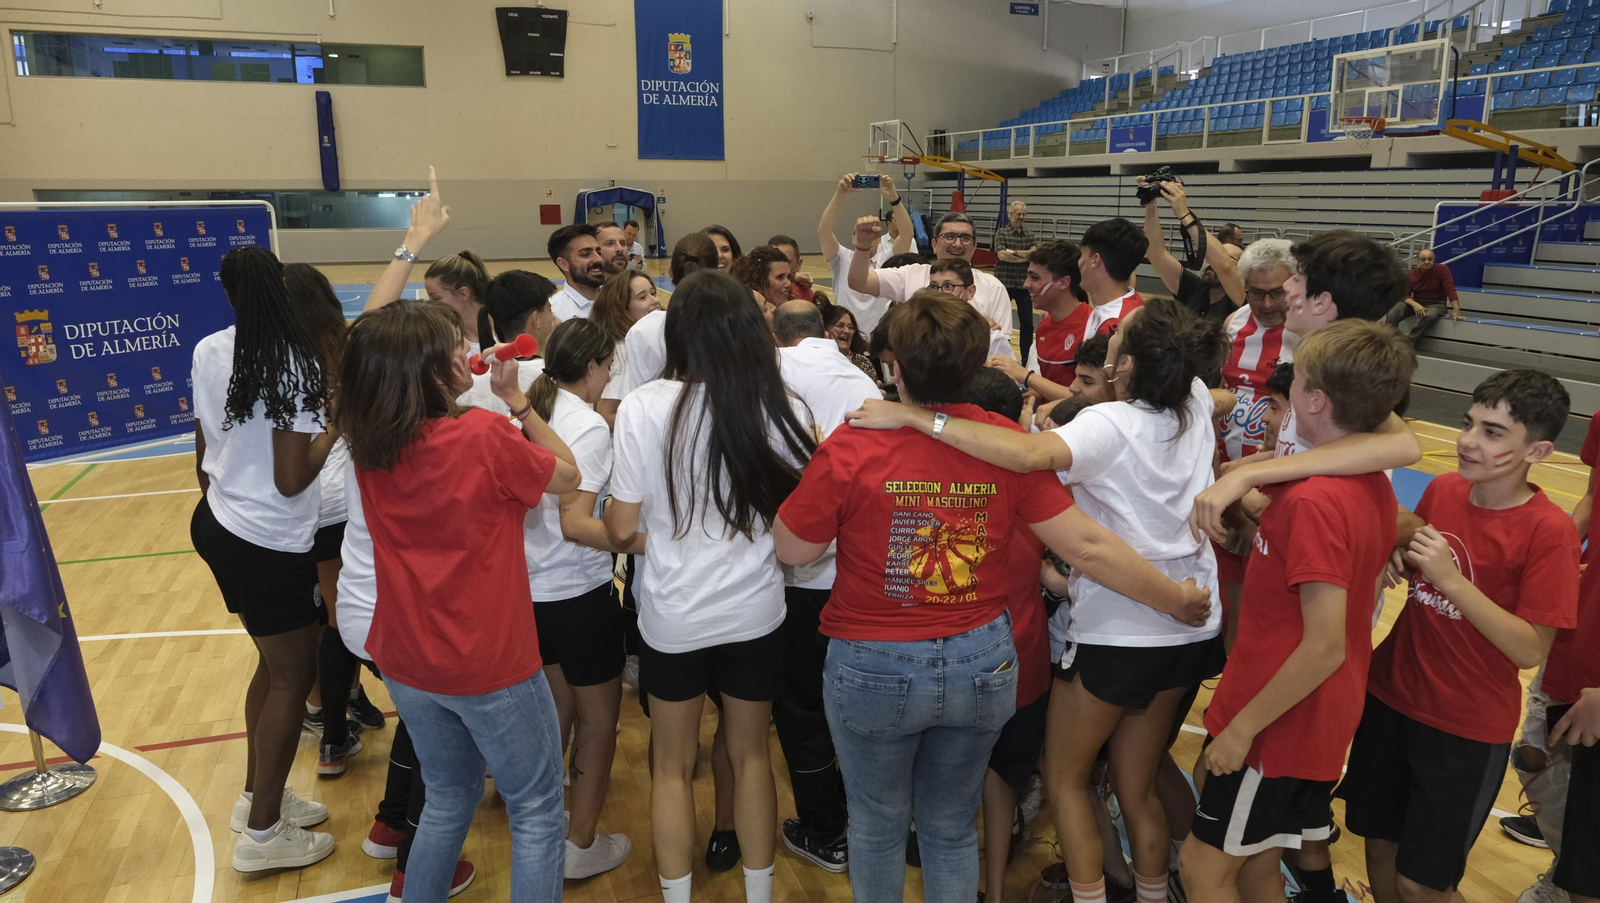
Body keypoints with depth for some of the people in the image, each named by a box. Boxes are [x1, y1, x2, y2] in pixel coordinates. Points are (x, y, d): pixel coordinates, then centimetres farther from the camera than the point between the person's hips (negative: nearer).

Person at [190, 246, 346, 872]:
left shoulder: (209, 351, 1)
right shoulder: (295, 365, -21)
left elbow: (204, 448, 11)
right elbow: (292, 479, -21)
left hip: (219, 524, 8)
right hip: (270, 545, -8)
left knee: (274, 663, 21)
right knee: (294, 675, 6)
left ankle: (257, 796, 35)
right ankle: (263, 833, 17)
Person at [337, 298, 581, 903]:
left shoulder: (366, 445, -6)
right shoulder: (486, 435, -23)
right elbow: (567, 474, -6)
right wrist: (515, 398, -5)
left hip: (405, 662, 6)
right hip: (490, 665, -6)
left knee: (449, 799, 27)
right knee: (536, 811, 13)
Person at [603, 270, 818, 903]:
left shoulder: (643, 407, -15)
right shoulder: (773, 405, -10)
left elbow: (622, 525, -10)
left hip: (673, 616, -1)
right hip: (755, 612, 2)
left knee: (673, 766, 18)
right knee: (750, 755, 20)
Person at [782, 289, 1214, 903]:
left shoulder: (850, 449, -20)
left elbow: (793, 550, -8)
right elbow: (1088, 546, -10)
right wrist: (1178, 600, 5)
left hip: (873, 668, -3)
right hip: (981, 663, 3)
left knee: (877, 823, 22)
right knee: (951, 825, 24)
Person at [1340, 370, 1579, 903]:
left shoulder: (1549, 532, -18)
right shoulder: (1441, 490, -3)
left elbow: (1530, 651, -20)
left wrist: (1451, 578, -28)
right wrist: (1397, 559, -9)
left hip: (1468, 729, -4)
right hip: (1390, 697, 5)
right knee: (1378, 840, 18)